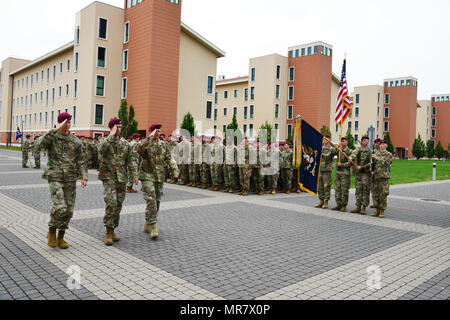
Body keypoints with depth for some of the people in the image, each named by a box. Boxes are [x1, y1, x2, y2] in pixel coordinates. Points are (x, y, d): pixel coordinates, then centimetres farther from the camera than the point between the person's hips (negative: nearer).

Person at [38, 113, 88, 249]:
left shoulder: (75, 141, 9)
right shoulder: (52, 136, 1)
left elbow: (81, 161, 11)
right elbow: (41, 144, -22)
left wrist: (84, 177, -1)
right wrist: (56, 130, -23)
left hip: (70, 179, 4)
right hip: (55, 178, -4)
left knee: (69, 210, 4)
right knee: (60, 207, -17)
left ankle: (61, 237, 21)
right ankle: (51, 232, 10)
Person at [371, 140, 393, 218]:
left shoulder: (389, 154, 2)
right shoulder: (376, 153, 15)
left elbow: (385, 163, -12)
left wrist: (377, 158, -16)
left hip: (384, 176, -4)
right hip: (375, 176, 4)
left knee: (383, 194, -5)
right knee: (375, 194, 6)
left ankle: (382, 211, 5)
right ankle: (377, 210, 16)